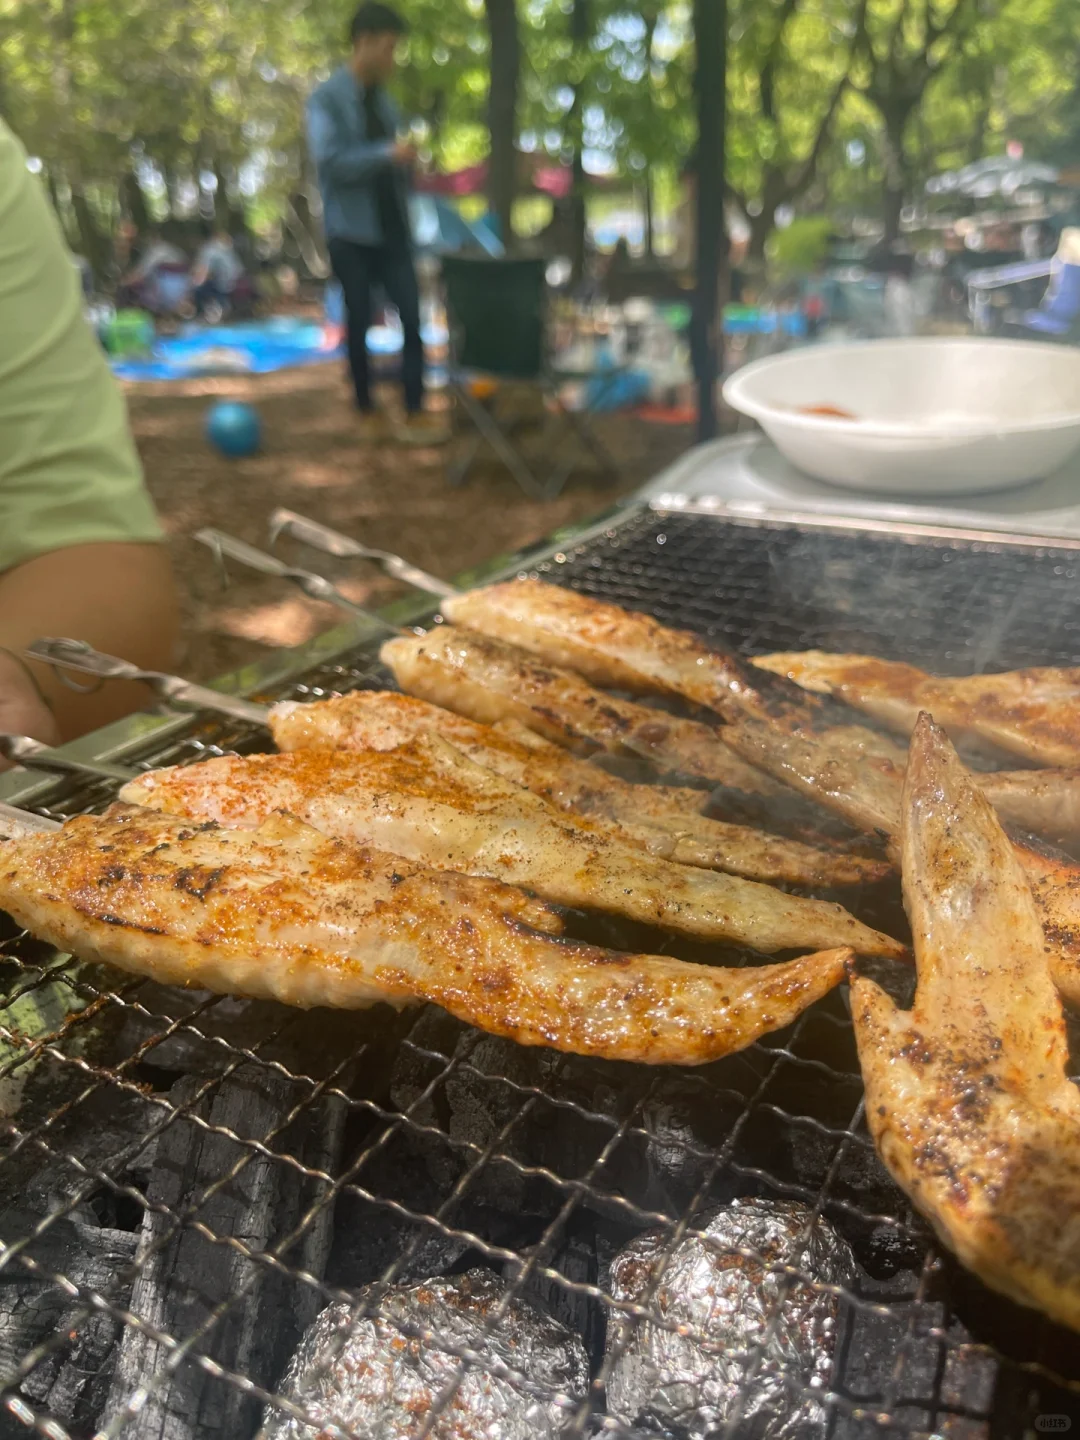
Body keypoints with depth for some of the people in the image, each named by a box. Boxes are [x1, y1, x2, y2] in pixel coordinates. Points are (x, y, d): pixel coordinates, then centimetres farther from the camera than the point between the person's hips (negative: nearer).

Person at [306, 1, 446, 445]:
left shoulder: (383, 98, 13)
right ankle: (366, 410, 17)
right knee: (359, 322, 3)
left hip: (392, 230, 5)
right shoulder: (326, 99, -7)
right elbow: (328, 161, -20)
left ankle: (415, 412, -2)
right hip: (351, 233, -5)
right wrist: (388, 154, -21)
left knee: (412, 316, -5)